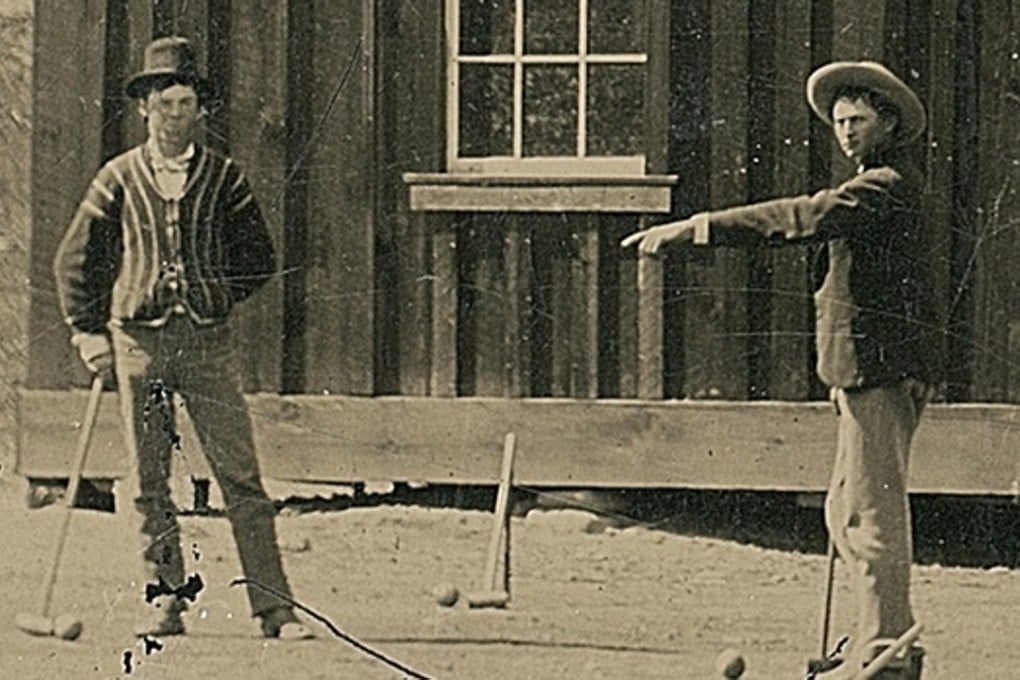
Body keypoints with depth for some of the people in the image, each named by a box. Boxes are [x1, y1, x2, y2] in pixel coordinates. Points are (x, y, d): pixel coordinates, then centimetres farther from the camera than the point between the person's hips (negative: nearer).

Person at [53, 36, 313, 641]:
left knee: (241, 477, -6)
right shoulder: (119, 179, 7)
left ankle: (275, 608, -7)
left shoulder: (224, 178, 6)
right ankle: (166, 601, 12)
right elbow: (77, 260, 13)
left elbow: (261, 260, 14)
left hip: (208, 340, -1)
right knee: (150, 482, 4)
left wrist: (212, 295, 4)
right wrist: (89, 330, 6)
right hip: (138, 338, 1)